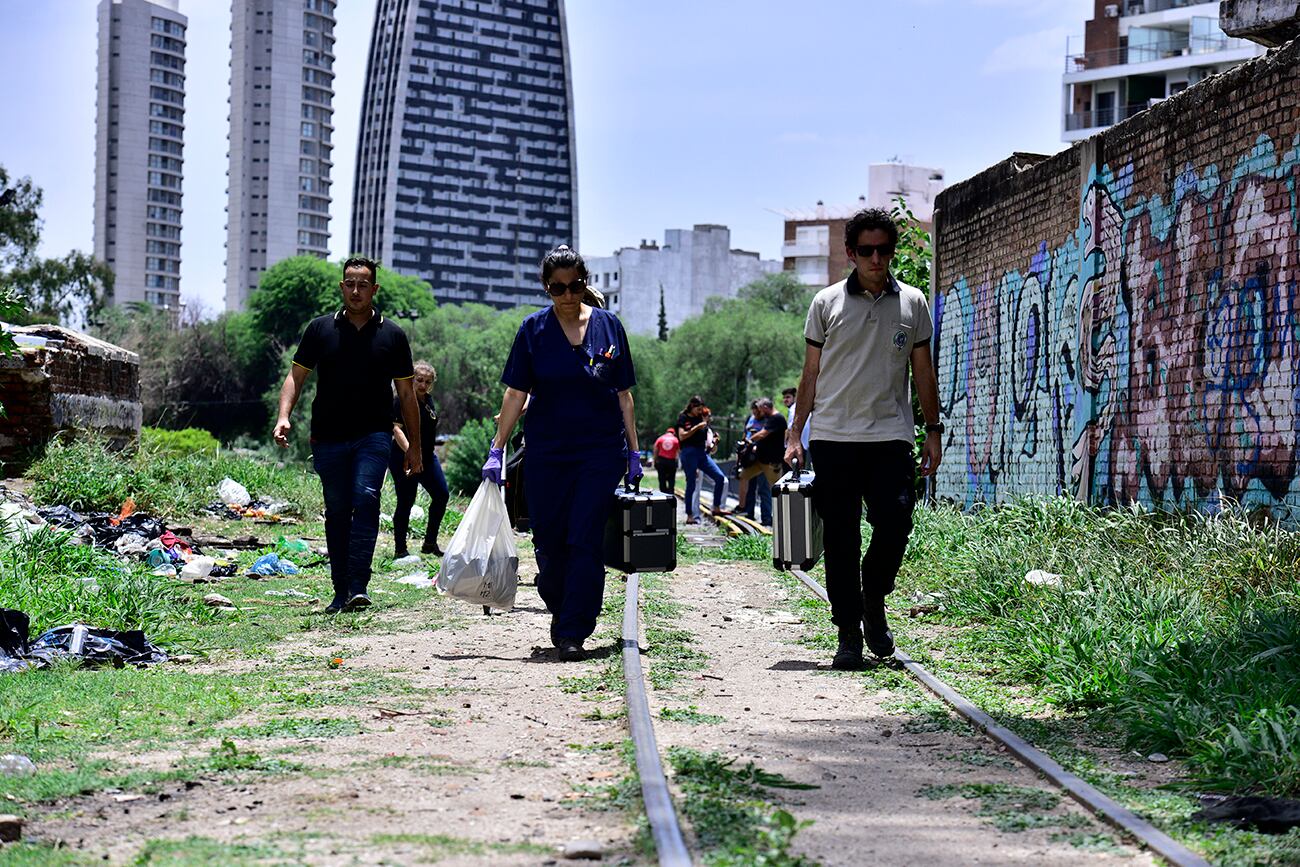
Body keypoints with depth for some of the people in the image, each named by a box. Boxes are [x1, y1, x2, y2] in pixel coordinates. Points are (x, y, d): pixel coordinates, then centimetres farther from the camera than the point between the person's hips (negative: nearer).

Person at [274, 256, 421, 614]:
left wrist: (415, 446, 9)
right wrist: (283, 416, -10)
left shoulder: (392, 335, 6)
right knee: (337, 513, 5)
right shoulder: (320, 329, 7)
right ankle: (341, 591, 13)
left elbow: (406, 394, 10)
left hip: (373, 436, -1)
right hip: (329, 437, 2)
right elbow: (296, 376, 8)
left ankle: (359, 586, -21)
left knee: (366, 498, -20)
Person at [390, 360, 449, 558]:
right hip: (404, 459, -8)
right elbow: (396, 429, -22)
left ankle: (430, 543, 13)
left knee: (441, 495, 3)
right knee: (406, 501, -5)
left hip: (427, 457, 8)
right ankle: (400, 549, 4)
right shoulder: (402, 401, -12)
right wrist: (410, 451, -34)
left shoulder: (428, 400, 13)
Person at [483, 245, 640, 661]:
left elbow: (623, 394, 9)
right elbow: (516, 393, 2)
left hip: (601, 452, 0)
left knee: (585, 541, -8)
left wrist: (634, 452, 7)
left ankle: (572, 633, -4)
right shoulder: (534, 329, 2)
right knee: (548, 540, 5)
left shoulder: (609, 326, 4)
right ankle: (559, 610, 31)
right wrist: (497, 450, -3)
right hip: (546, 452, 1)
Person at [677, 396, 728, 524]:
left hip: (702, 453, 6)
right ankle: (690, 515, 5)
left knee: (720, 477, -3)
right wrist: (697, 427, -16)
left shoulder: (700, 417, 14)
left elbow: (708, 433, 15)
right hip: (689, 453, -6)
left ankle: (716, 508, 7)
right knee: (691, 484, -3)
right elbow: (682, 436, -14)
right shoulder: (683, 418, -3)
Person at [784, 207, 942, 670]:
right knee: (841, 539, 0)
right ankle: (849, 633, 7)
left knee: (895, 523, -11)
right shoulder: (827, 302, 6)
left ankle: (874, 601, 16)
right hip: (834, 438, 0)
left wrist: (933, 429, 9)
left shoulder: (912, 303, 9)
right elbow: (811, 372, 10)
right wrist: (795, 431, 5)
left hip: (891, 436, 1)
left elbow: (923, 372, 14)